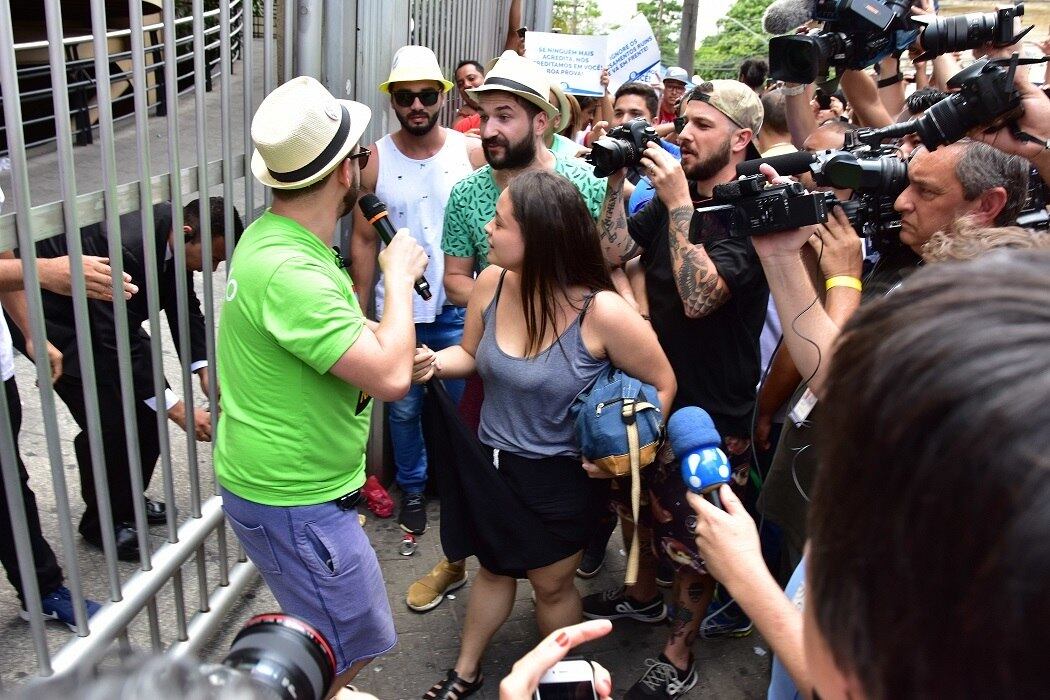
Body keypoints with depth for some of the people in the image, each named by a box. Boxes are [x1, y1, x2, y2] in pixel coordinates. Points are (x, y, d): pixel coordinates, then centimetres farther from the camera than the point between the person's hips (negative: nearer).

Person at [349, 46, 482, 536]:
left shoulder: (471, 152, -4)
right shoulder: (375, 161, -3)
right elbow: (364, 241, 0)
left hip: (458, 309, 0)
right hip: (397, 311, 0)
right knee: (404, 409, 13)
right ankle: (412, 488, 35)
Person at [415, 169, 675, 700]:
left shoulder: (603, 311, -27)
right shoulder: (491, 283, -14)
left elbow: (662, 385, -12)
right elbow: (471, 354, 5)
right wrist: (434, 362, -15)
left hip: (563, 476, -4)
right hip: (492, 461, 4)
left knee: (551, 583, 19)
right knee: (495, 568, 25)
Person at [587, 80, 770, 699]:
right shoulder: (670, 198, 4)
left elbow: (698, 296, -32)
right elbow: (610, 252, -1)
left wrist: (679, 203, -29)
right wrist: (617, 179, -9)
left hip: (713, 414, -7)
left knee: (693, 540, 9)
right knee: (644, 504, 26)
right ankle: (644, 596, 51)